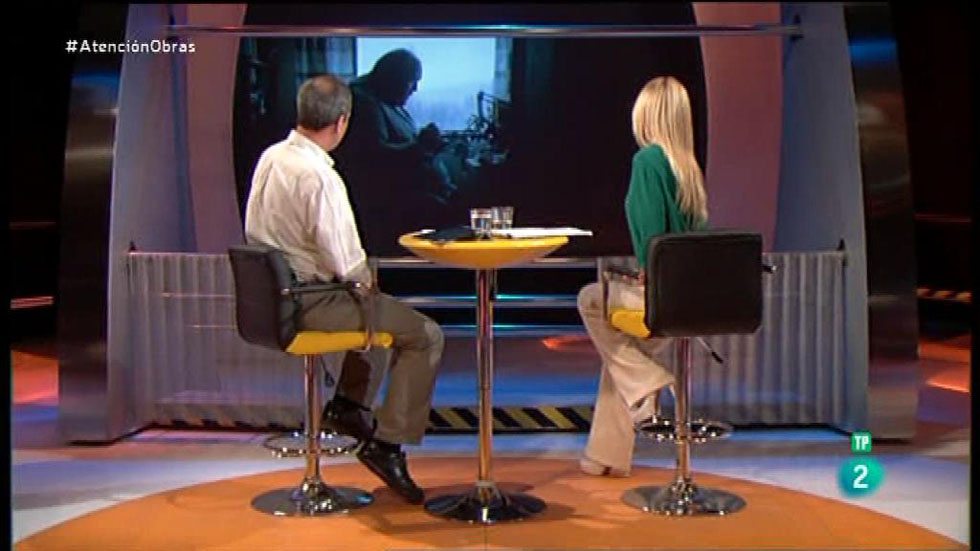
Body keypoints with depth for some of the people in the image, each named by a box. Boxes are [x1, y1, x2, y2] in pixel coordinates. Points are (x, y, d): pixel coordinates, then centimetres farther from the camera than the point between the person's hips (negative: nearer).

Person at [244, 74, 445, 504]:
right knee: (426, 336, -5)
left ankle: (348, 404, 35)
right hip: (310, 302, -10)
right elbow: (344, 262, -24)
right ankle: (386, 444, -4)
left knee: (379, 307, 32)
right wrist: (365, 279, 0)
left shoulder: (271, 157, 2)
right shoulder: (319, 177, -25)